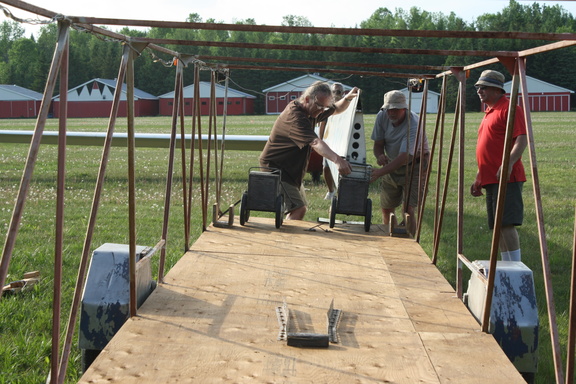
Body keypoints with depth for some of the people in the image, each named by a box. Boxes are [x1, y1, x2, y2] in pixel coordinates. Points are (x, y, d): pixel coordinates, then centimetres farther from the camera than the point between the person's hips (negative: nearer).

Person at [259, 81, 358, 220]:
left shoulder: (311, 110, 4)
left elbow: (336, 109, 19)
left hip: (291, 170, 10)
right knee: (298, 209, -21)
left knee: (299, 208, 18)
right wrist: (337, 160, -53)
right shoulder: (295, 115, -27)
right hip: (275, 167, -10)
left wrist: (347, 99, -4)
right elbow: (315, 142, -40)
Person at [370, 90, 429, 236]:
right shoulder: (382, 116, -12)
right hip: (392, 165, 6)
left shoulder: (414, 124, -30)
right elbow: (378, 144, -3)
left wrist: (380, 172, -49)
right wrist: (380, 156, -27)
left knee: (409, 209, -17)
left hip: (414, 166, -5)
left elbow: (404, 157, -37)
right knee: (386, 208, 7)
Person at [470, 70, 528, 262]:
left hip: (506, 179, -10)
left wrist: (509, 163, -32)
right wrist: (478, 179, 26)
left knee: (506, 224, -14)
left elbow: (522, 140, -18)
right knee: (497, 226, 9)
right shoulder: (489, 112, 22)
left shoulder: (509, 109, -7)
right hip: (490, 179, 10)